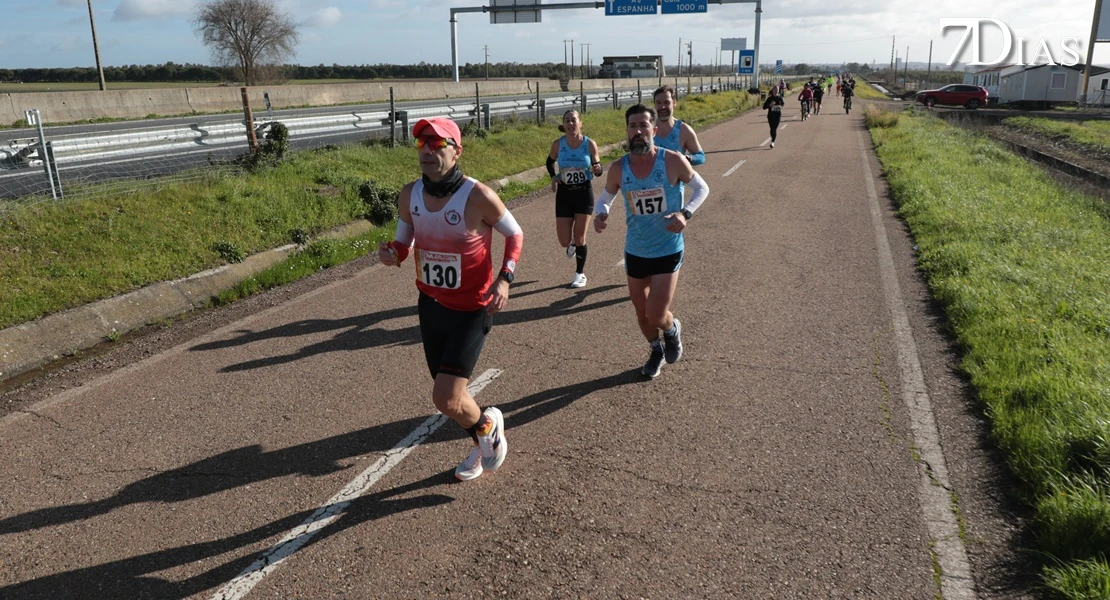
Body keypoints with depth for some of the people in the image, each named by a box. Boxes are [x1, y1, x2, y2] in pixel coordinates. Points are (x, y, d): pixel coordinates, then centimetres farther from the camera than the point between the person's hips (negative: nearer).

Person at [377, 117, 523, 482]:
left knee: (445, 401, -13)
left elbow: (515, 234, -5)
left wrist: (504, 278, -17)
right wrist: (392, 253, -15)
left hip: (471, 310, -5)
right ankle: (482, 446, 47)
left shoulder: (478, 196, -20)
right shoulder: (409, 195, -6)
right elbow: (405, 242, 8)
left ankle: (488, 424, 22)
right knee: (450, 395, 18)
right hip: (430, 306, 6)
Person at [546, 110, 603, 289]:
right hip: (564, 194, 2)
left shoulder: (590, 144, -11)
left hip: (584, 193, -2)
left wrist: (597, 169, -24)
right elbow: (550, 162, 12)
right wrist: (553, 177, -5)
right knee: (564, 241, 1)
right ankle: (573, 244, 41)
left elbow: (598, 171, -1)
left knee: (579, 236, 1)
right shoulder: (558, 144, -8)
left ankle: (580, 274, 20)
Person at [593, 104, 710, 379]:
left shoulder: (673, 161, -16)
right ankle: (656, 351, 47)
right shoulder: (618, 169, -8)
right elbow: (605, 198, 9)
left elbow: (702, 188, -1)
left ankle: (672, 329, 30)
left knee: (656, 316, -9)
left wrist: (685, 213, -19)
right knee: (641, 312, 17)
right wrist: (600, 214, -15)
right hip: (635, 251, 4)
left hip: (668, 250, -3)